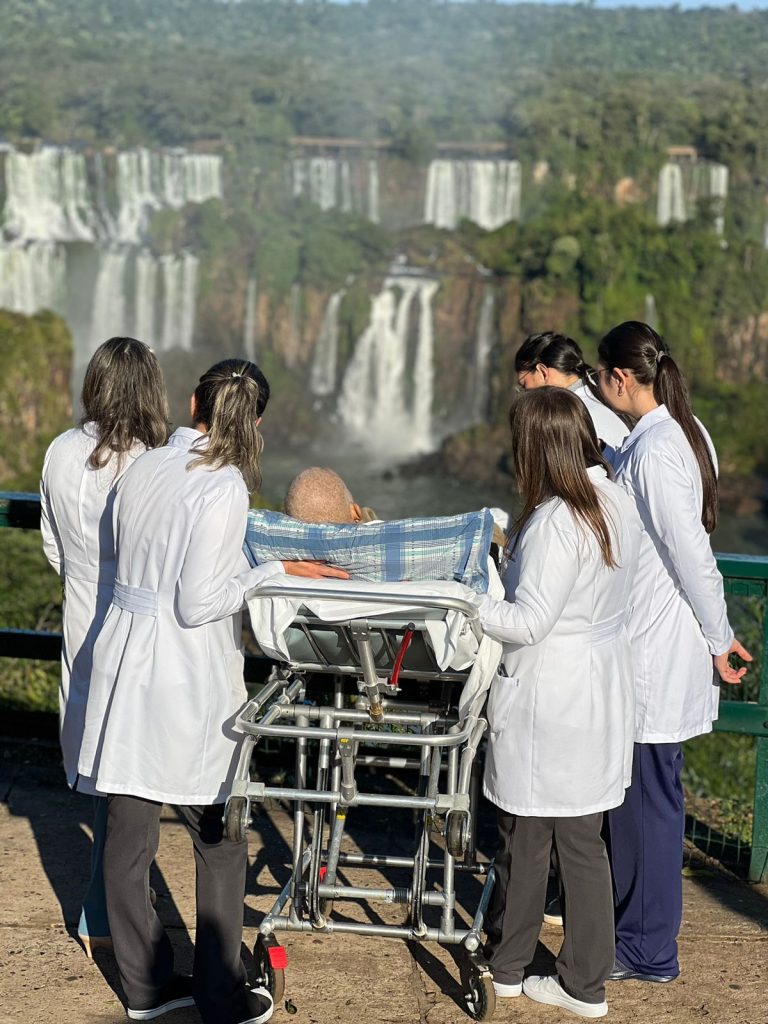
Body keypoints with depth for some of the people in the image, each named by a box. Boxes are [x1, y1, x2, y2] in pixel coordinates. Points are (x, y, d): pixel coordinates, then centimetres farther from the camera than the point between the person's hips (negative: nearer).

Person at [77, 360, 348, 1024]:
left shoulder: (143, 469, 5)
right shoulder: (225, 486, -15)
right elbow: (198, 604, -19)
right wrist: (270, 572, -8)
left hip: (123, 664, 7)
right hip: (188, 680, -7)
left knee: (128, 833, 12)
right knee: (220, 841, 8)